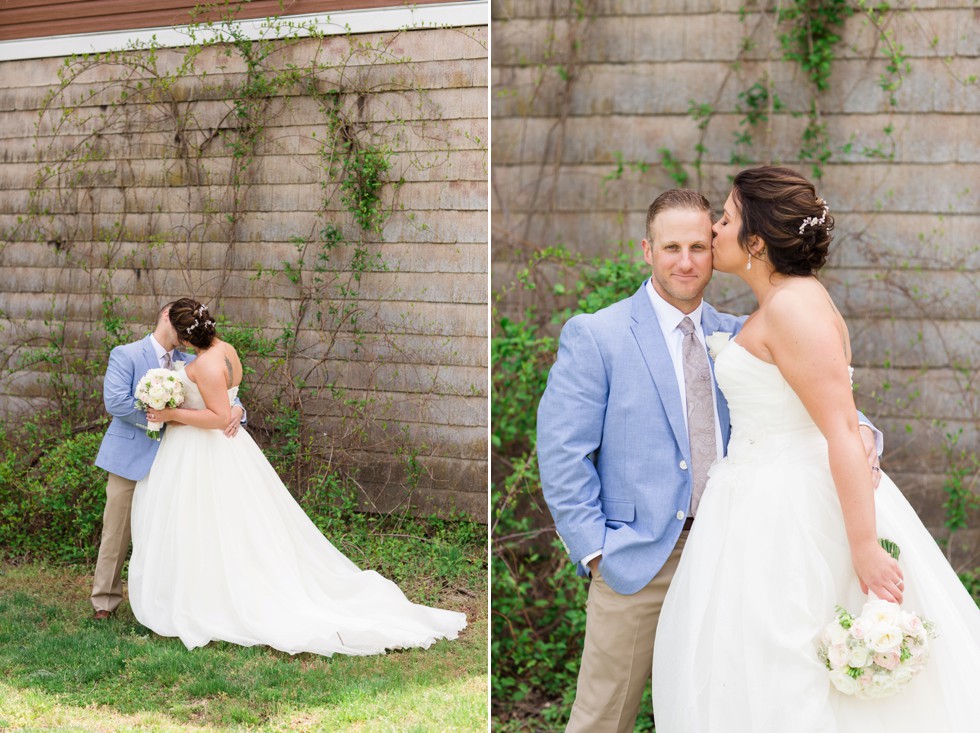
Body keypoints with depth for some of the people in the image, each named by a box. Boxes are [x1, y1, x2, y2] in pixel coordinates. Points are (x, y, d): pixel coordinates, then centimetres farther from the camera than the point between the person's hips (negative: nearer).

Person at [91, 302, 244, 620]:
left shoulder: (189, 362, 10)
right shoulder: (125, 355, -4)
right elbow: (115, 401, -16)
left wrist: (236, 410, -18)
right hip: (131, 458, -4)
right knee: (117, 532, 2)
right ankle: (105, 600, 14)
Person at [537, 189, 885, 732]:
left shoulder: (735, 336, 8)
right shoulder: (594, 336, -5)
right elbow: (561, 454, -8)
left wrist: (855, 430, -12)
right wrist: (595, 551, -13)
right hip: (637, 560, -4)